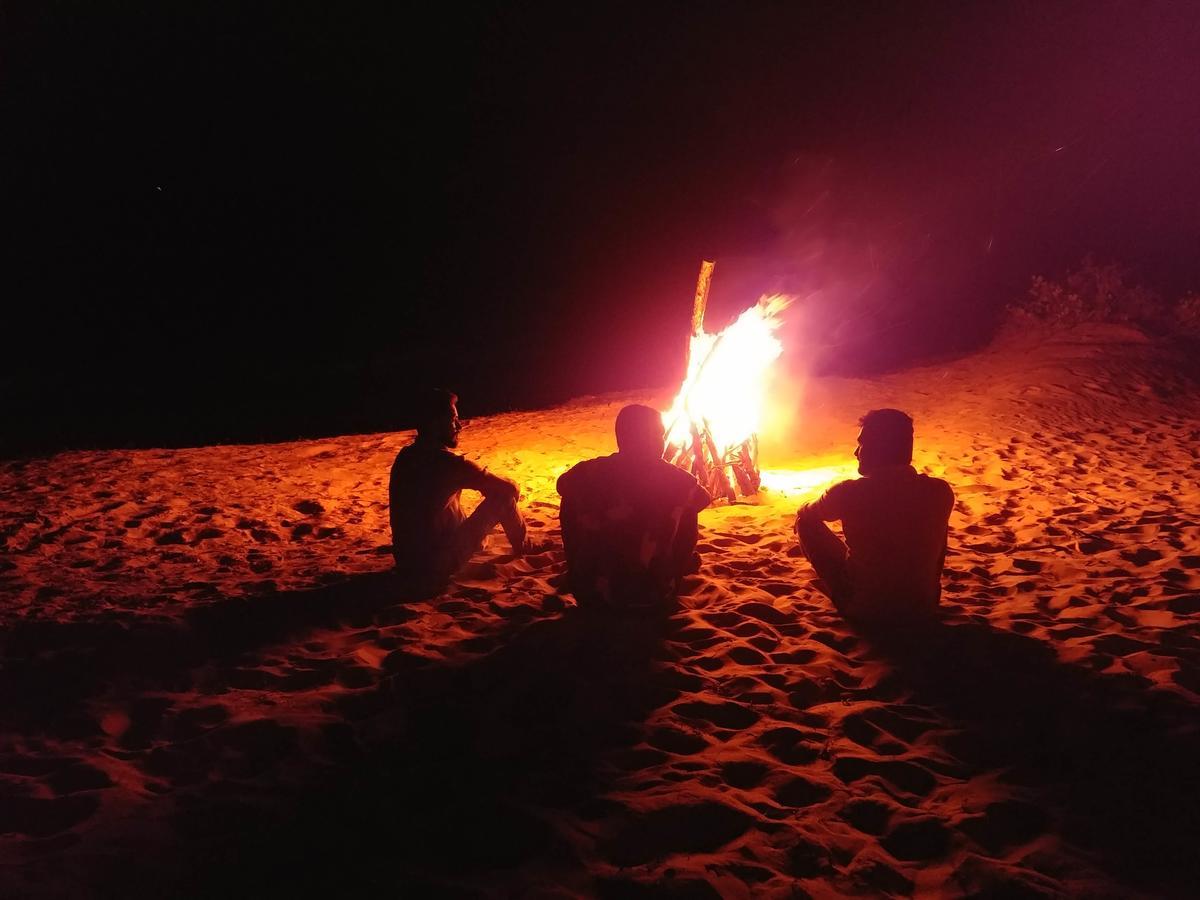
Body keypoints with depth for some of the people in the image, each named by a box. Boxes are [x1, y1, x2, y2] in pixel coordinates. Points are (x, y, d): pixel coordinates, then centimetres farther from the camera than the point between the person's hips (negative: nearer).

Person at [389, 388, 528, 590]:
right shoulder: (449, 463, -21)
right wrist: (511, 493, 13)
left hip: (406, 564, 8)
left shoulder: (405, 457, 3)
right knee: (503, 497, -1)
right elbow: (509, 489, -12)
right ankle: (525, 551, 25)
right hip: (437, 568, -8)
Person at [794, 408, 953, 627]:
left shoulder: (849, 493, -20)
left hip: (862, 612, -3)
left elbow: (804, 514, 5)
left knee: (807, 522, 13)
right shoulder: (940, 492, -12)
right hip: (923, 610, 3)